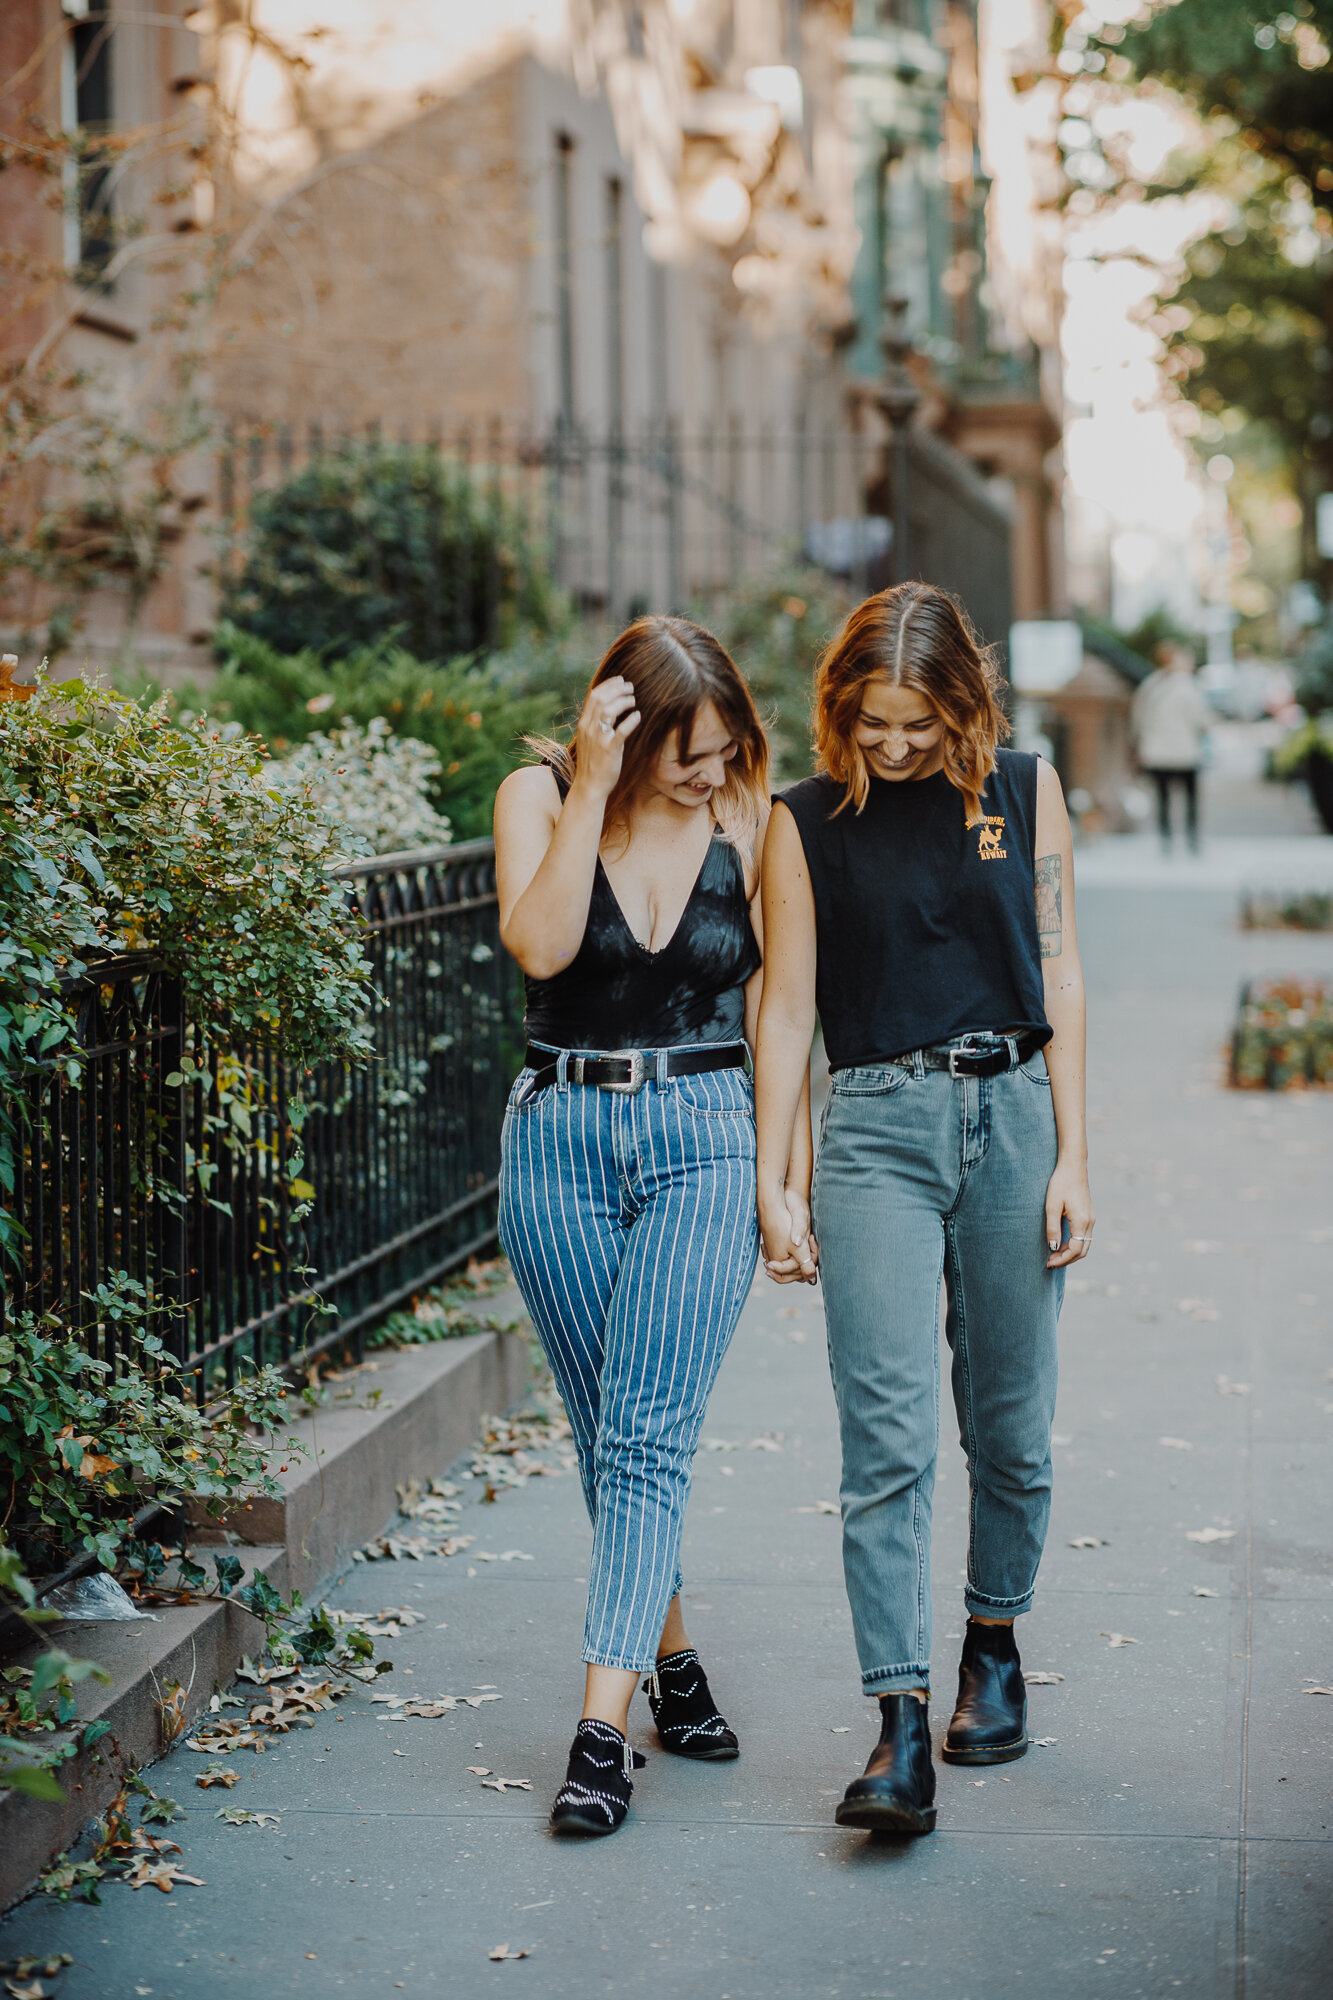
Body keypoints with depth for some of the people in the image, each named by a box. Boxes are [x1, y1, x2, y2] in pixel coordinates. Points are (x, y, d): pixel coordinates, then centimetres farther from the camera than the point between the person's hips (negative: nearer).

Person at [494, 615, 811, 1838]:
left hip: (705, 1139, -1)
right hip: (562, 1139, 2)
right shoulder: (542, 794, -1)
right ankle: (672, 1658, 29)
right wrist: (594, 787, -20)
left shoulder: (752, 820, 1)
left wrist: (787, 1178, 4)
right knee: (609, 1434, 11)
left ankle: (603, 1723, -14)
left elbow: (775, 1007, 6)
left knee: (648, 1434, -12)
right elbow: (538, 945, -18)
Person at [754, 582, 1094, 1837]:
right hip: (876, 1128, -1)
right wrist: (774, 1179, 1)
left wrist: (1072, 1155, 0)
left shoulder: (1024, 790, 5)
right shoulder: (808, 821, 3)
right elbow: (787, 1002, 5)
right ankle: (900, 1730, -11)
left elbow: (1058, 974, 5)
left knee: (1009, 1424, 10)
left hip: (1012, 1112, 1)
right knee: (885, 1435, -10)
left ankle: (994, 1645, 33)